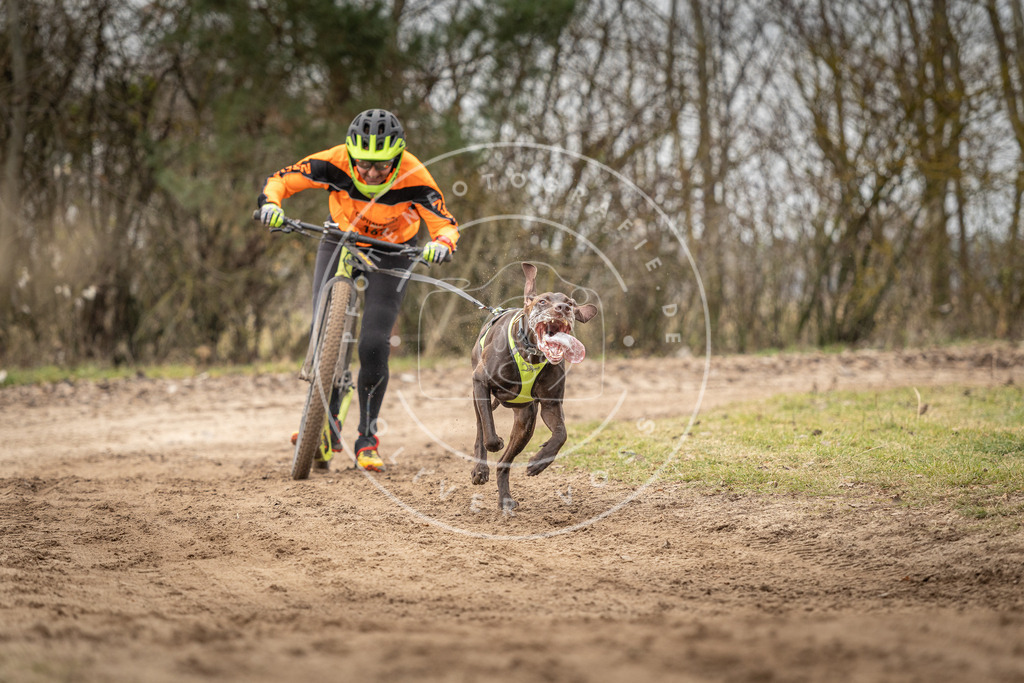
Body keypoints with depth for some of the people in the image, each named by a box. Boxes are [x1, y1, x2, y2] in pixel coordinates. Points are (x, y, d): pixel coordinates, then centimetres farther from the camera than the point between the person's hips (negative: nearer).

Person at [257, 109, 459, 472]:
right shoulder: (335, 163, -28)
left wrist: (442, 243, -47)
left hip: (391, 252, -2)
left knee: (373, 346, -14)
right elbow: (281, 179, -19)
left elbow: (445, 222, -24)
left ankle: (368, 439, 2)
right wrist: (271, 203, -40)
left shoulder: (412, 176, -31)